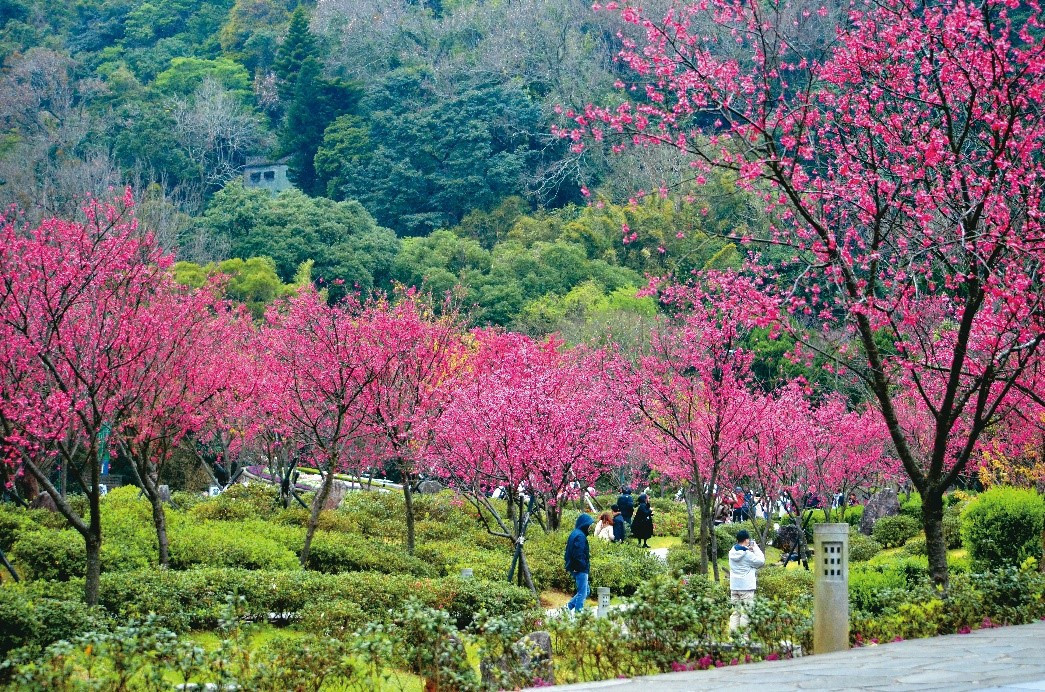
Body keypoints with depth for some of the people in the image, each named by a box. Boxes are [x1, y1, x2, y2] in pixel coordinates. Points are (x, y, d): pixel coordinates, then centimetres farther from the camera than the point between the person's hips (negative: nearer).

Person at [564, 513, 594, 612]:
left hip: (574, 568, 10)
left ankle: (569, 606, 14)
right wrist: (584, 565, -17)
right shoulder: (580, 536, -18)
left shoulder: (574, 534, 14)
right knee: (582, 593, -3)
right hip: (580, 569, -10)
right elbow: (578, 554, -24)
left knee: (585, 592, 17)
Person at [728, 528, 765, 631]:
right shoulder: (748, 554, -15)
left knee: (735, 612, 10)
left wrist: (750, 549, 10)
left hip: (734, 586, 6)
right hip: (747, 587, -6)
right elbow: (761, 561, -4)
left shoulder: (732, 552, 4)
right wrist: (755, 548, 3)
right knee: (746, 612, 0)